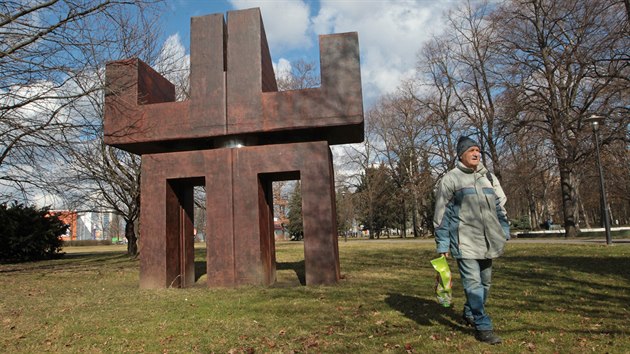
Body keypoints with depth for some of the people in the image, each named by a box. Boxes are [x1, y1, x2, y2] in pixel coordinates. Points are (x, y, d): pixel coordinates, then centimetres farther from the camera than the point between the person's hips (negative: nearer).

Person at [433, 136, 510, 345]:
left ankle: (469, 314, 34)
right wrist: (442, 244, -6)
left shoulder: (489, 177, 15)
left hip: (487, 240, 6)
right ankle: (483, 327, 2)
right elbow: (441, 214, -3)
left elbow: (500, 206, 21)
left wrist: (504, 232, 14)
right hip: (464, 240, -6)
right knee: (473, 282, -8)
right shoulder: (450, 179, -2)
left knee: (485, 282, 14)